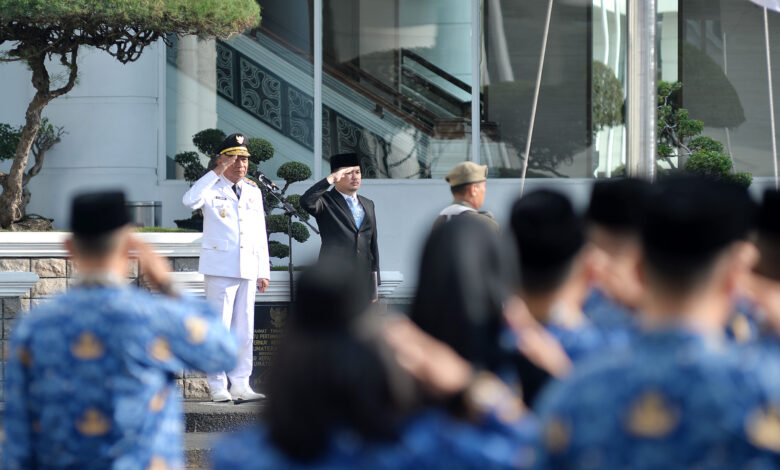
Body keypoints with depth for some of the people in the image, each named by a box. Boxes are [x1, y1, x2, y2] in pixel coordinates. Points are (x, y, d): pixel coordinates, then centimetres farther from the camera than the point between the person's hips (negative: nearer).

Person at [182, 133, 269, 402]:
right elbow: (190, 200, -25)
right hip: (219, 269, -5)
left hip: (247, 269, 5)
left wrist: (264, 271, 13)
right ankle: (217, 386, 1)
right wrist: (217, 172, -27)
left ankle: (240, 385, 10)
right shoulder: (212, 189, -1)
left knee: (244, 330, 5)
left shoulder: (254, 192, 15)